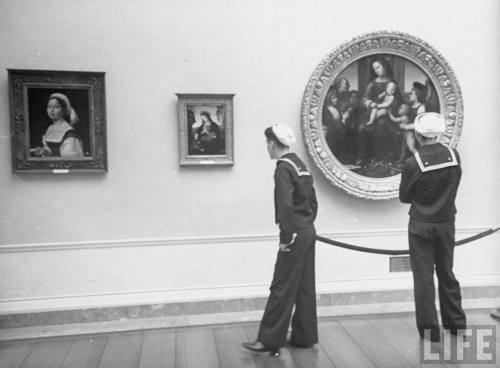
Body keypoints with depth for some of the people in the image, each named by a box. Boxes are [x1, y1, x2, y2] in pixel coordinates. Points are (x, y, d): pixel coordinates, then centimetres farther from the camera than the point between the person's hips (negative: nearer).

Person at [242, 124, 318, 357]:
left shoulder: (283, 169, -13)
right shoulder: (300, 165, 13)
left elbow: (285, 206, -22)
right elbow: (312, 201, 17)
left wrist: (286, 237, -16)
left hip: (295, 235, -9)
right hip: (308, 232, 9)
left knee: (282, 288, -3)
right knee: (305, 286, 14)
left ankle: (269, 340, 5)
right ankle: (305, 337, 23)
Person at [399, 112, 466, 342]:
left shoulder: (412, 164, -17)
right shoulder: (454, 157, -6)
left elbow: (404, 197, -6)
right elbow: (453, 185, 6)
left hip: (421, 226, -4)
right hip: (446, 224, 4)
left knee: (423, 277, 6)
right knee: (447, 274, 19)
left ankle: (429, 329, 12)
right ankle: (455, 323, 30)